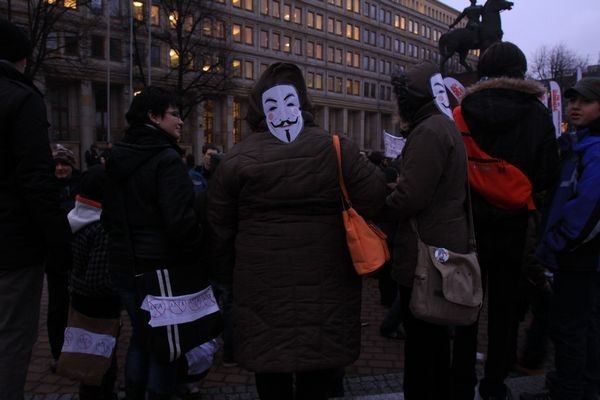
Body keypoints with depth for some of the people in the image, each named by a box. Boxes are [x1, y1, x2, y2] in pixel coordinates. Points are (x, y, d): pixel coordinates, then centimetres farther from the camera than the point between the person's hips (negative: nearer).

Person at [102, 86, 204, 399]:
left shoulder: (117, 158, 8)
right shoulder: (166, 159, -17)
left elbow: (109, 215, 16)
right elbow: (181, 221, -25)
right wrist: (197, 264, -13)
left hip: (125, 267, 8)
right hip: (163, 268, -8)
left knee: (140, 335, 21)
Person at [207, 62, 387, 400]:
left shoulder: (239, 158, -3)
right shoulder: (336, 150, -6)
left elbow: (220, 227, 3)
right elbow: (375, 199, -6)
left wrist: (226, 275, 17)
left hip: (262, 284, 0)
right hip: (324, 283, 0)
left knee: (270, 360, 14)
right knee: (318, 361, 15)